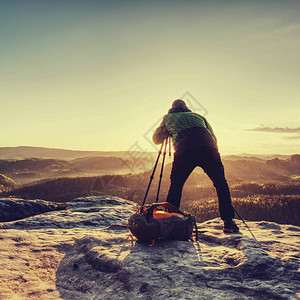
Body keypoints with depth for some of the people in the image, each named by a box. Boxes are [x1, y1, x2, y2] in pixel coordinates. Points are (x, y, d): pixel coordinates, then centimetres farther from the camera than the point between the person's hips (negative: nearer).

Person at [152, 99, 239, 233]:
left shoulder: (168, 118, 30)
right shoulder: (198, 116, 34)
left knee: (175, 187, 15)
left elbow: (156, 140, 38)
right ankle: (229, 222, 7)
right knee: (221, 185, 13)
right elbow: (213, 138, 34)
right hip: (208, 148, 1)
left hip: (184, 151, -1)